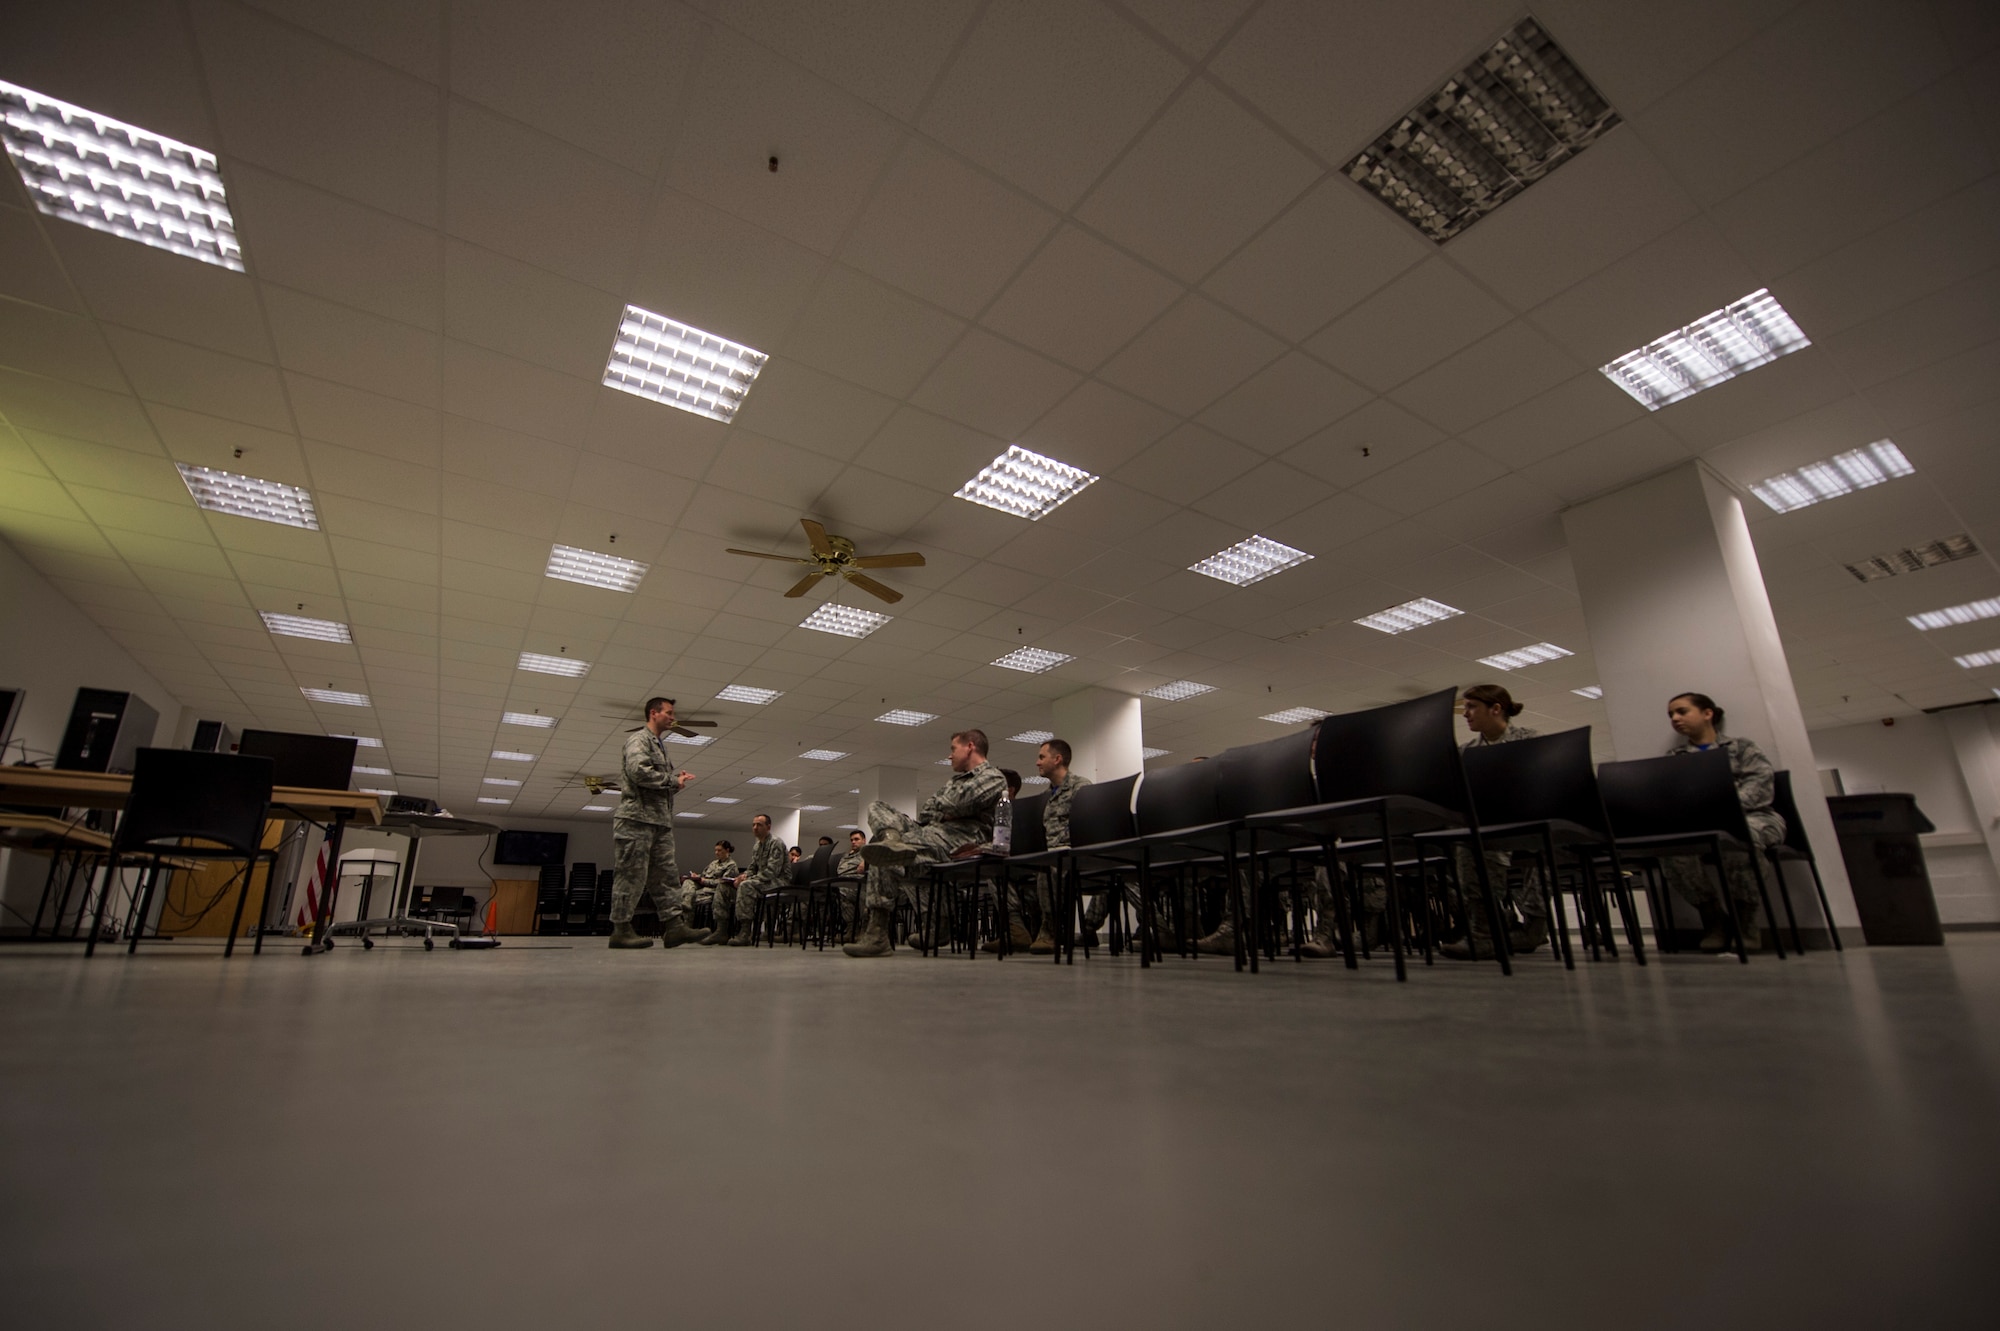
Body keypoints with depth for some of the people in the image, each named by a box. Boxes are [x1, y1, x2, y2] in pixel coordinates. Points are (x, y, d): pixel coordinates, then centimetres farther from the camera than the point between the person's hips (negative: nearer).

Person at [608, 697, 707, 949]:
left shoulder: (659, 745, 25)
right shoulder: (639, 739, -3)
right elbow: (638, 771, -20)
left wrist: (676, 780, 3)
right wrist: (673, 781, -11)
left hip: (660, 821, 9)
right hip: (637, 817, -9)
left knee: (666, 876, 3)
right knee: (631, 875, -5)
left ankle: (674, 926, 1)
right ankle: (621, 929, 1)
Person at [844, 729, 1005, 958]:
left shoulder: (993, 778, 2)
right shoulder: (956, 779, 30)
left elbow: (960, 803, -14)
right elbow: (926, 810, 21)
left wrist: (936, 808, 6)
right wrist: (943, 812, 0)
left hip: (957, 838, -9)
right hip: (930, 830, 9)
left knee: (885, 857, -29)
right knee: (877, 807, -9)